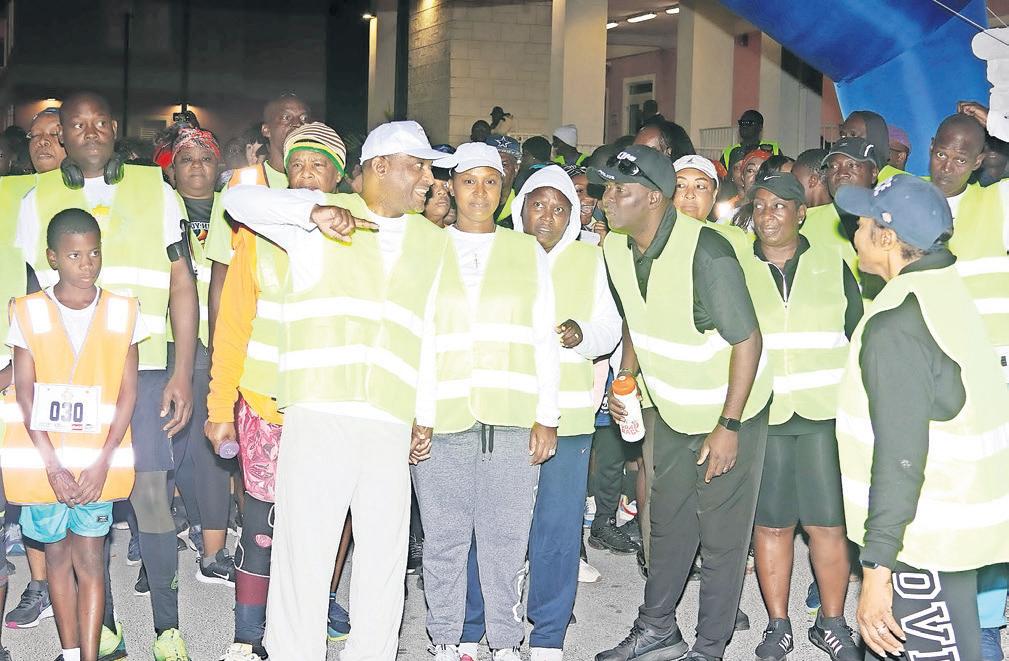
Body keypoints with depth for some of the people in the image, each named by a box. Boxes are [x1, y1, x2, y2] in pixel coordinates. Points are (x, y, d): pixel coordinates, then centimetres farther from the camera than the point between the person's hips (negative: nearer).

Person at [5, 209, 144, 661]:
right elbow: (25, 394, -3)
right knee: (57, 555, 9)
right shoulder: (29, 313, -1)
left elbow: (127, 393, 0)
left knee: (90, 560, 0)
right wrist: (53, 465, -10)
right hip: (42, 459, 0)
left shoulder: (122, 313, 0)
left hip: (98, 460, 0)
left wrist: (103, 463, -8)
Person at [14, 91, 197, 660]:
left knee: (151, 493, -8)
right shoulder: (38, 202, 12)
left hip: (143, 368, -1)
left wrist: (182, 373, -2)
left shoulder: (156, 191, 10)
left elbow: (182, 285, 6)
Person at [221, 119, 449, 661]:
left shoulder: (433, 241, 19)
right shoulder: (321, 217, 7)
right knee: (304, 544, -3)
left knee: (385, 554, 5)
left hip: (390, 422, 4)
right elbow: (238, 199, -3)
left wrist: (428, 414, 12)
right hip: (317, 412, -3)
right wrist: (314, 211, -18)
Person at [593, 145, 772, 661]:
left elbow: (747, 339, -23)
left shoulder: (707, 252, -28)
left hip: (727, 414, -7)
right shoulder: (615, 250, -6)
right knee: (668, 525, 19)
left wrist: (728, 426, -22)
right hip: (671, 411, 7)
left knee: (721, 538, 4)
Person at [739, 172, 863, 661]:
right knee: (770, 523, 4)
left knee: (827, 523, -1)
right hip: (759, 415, 0)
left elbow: (857, 337, 10)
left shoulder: (832, 266, 7)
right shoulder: (735, 270, 7)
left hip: (825, 413, 0)